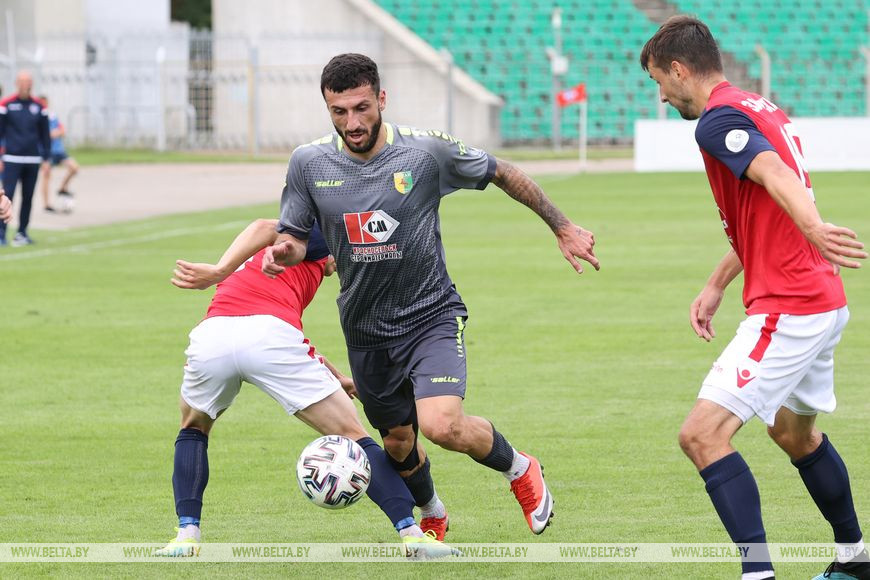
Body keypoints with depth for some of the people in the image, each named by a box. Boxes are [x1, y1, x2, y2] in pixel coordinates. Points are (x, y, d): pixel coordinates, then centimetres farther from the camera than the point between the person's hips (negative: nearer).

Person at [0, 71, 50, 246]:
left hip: (32, 160, 3)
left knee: (27, 197, 5)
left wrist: (45, 158, 10)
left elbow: (44, 134, 14)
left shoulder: (38, 106, 8)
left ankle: (22, 232, 14)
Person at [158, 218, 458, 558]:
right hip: (269, 336, -5)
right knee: (353, 437, 8)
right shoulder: (319, 236, 19)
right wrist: (220, 271, -16)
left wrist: (333, 376, 39)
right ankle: (411, 533, 0)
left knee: (193, 430, 34)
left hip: (210, 338, 5)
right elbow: (265, 228, -2)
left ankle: (187, 534, 18)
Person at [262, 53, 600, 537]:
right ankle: (432, 516, 47)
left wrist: (563, 229, 8)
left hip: (432, 315, -3)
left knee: (443, 425, -25)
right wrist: (284, 253, -21)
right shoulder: (308, 163, -8)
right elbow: (296, 238, 4)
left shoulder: (427, 150, -14)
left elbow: (504, 175, 1)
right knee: (398, 444, 14)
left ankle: (518, 467, 6)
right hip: (366, 330, 4)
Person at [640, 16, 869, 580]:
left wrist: (813, 229, -49)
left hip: (787, 310, -10)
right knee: (795, 432, 29)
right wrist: (716, 285, 24)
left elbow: (778, 175, -32)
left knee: (703, 434, -15)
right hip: (824, 302, 10)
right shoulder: (762, 109, 17)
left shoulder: (719, 118, -13)